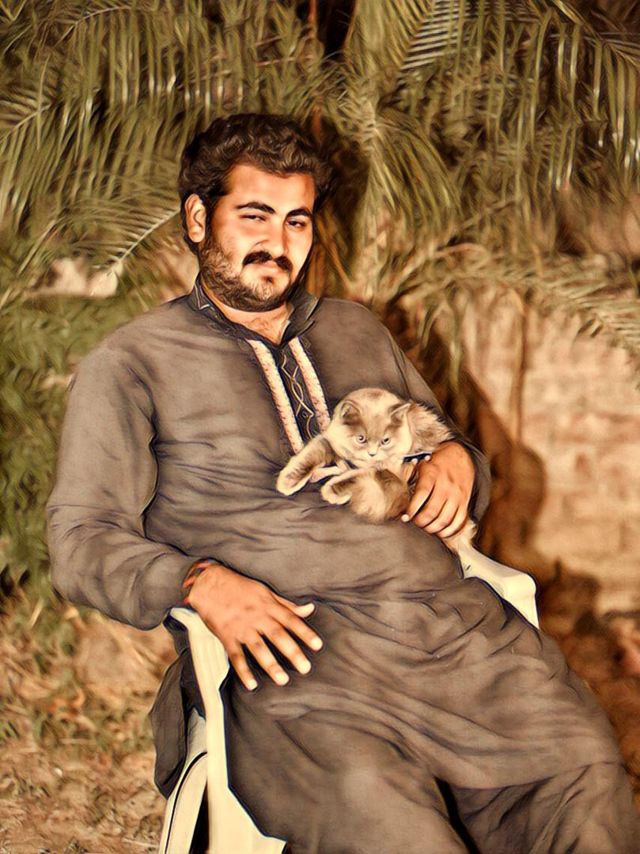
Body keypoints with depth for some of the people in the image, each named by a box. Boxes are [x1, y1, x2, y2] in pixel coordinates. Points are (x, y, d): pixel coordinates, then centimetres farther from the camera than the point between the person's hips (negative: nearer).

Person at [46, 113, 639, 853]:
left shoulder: (358, 331, 25)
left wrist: (456, 460, 6)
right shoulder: (129, 366, 10)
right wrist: (202, 583, -17)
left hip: (445, 617, 5)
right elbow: (81, 541, 2)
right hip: (286, 648, -4)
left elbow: (439, 441, 32)